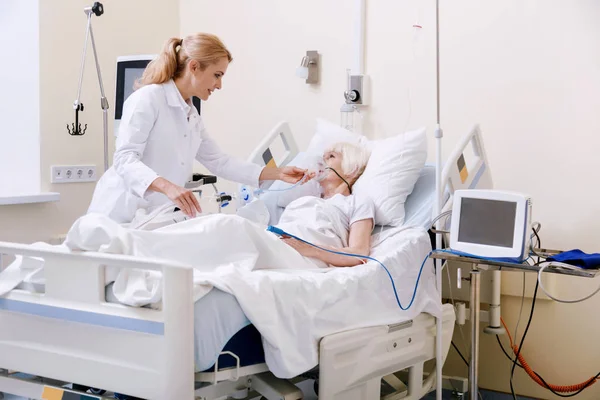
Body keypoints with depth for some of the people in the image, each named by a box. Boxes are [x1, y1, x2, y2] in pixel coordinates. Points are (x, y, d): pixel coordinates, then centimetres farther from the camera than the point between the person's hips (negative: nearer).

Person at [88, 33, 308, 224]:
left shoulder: (191, 116, 14)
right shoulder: (148, 98, -12)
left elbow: (219, 162, 17)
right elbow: (124, 158, -21)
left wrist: (277, 173, 9)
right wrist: (167, 187, -37)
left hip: (154, 219, 8)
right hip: (121, 217, -7)